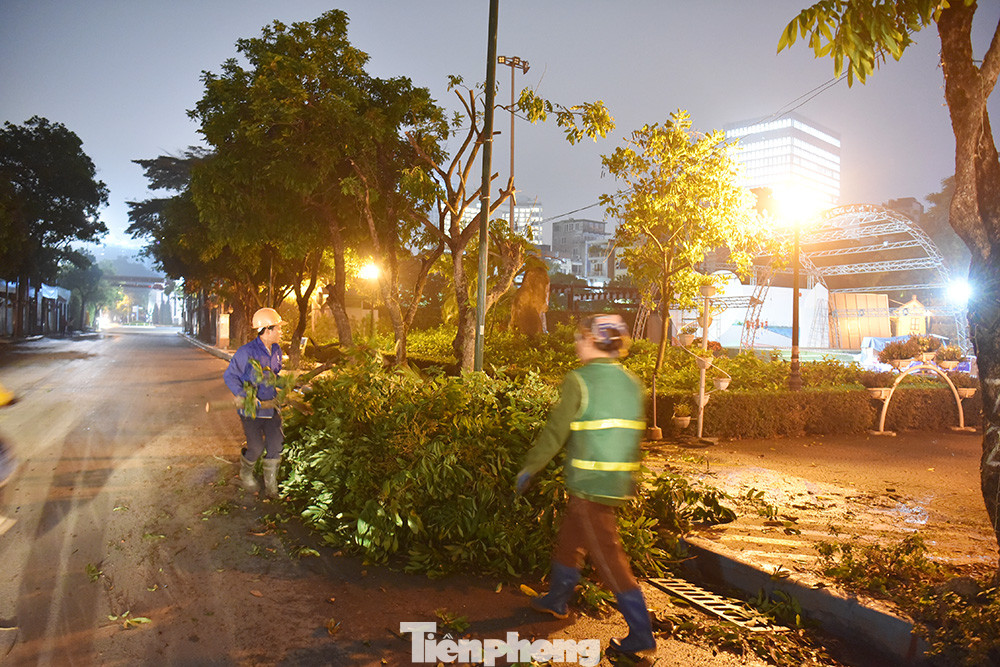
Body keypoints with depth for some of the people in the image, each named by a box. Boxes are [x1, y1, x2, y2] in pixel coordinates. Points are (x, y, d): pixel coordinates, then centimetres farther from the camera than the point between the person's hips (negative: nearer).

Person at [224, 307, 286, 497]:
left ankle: (271, 486, 17)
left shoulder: (276, 350, 5)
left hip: (271, 407, 6)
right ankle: (245, 474, 32)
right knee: (256, 448, 0)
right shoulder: (246, 352, -18)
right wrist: (242, 396, -20)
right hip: (251, 409, -6)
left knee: (275, 445, 2)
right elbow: (229, 376, -11)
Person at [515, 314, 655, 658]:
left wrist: (528, 468, -1)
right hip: (619, 483, 8)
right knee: (569, 540, 24)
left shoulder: (580, 380, -14)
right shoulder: (632, 383, 7)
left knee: (609, 558, 1)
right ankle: (557, 600, 40)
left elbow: (555, 432, -13)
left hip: (589, 486, -8)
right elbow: (632, 434, 13)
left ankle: (641, 634, 6)